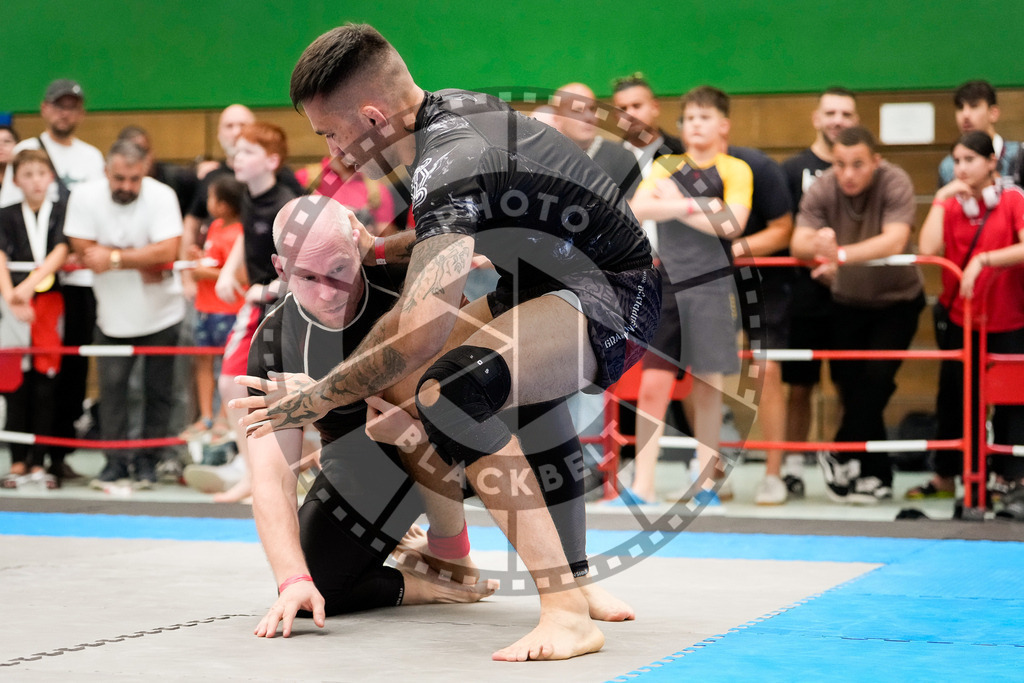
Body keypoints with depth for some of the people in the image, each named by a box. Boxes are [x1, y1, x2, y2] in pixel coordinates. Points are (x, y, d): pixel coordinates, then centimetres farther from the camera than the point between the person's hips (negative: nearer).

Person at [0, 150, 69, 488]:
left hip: (52, 299, -1)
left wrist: (28, 285, -22)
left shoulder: (63, 211, 3)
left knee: (45, 384, -2)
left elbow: (60, 252, -9)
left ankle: (40, 461, 4)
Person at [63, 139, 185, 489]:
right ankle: (115, 460, 4)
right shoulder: (84, 196, -12)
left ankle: (146, 460, 17)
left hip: (160, 314, -1)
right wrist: (142, 261, -19)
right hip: (113, 314, 1)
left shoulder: (161, 196, -17)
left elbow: (167, 252, -25)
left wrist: (114, 257, -26)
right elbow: (84, 252, -15)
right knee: (111, 385, -6)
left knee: (157, 388, 4)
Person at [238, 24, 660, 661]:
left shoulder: (450, 163, -27)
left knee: (452, 388, -36)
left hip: (613, 299, -11)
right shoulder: (451, 106, 2)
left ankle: (568, 613, -37)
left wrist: (316, 398, -22)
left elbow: (421, 333, -34)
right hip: (554, 279, 11)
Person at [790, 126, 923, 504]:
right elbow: (798, 243, -25)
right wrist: (817, 246, -50)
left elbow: (894, 241, -38)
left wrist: (842, 254, -52)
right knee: (849, 385, 2)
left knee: (876, 379, -17)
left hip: (897, 300, -3)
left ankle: (841, 454, 2)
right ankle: (877, 477, 14)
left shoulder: (895, 183, -24)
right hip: (847, 301, 3)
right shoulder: (821, 190, -16)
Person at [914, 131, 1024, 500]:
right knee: (954, 397, 8)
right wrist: (941, 199, -12)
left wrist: (983, 260, -30)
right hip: (960, 318, 3)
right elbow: (928, 248, -14)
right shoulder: (950, 204, 3)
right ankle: (945, 476, 19)